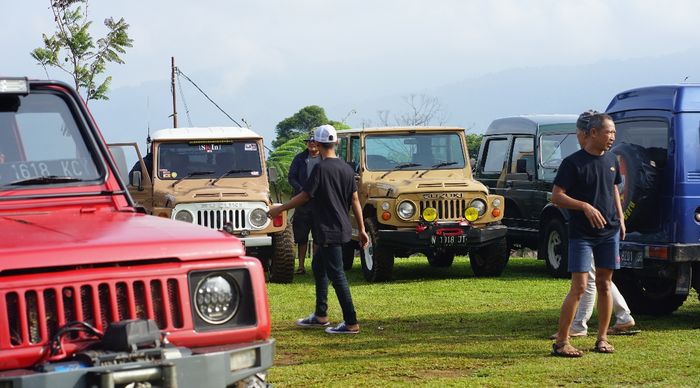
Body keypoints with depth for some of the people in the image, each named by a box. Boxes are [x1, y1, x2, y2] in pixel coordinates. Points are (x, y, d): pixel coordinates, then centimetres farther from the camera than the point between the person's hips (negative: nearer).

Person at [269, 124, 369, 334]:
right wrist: (361, 229, 14)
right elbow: (355, 201, 9)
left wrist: (279, 209, 0)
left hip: (329, 230, -9)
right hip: (342, 228, 9)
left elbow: (304, 196, -12)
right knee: (318, 266, 22)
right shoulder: (347, 169, 6)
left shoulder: (321, 169, -16)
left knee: (336, 273, -6)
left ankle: (351, 323, -7)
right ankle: (320, 316, 28)